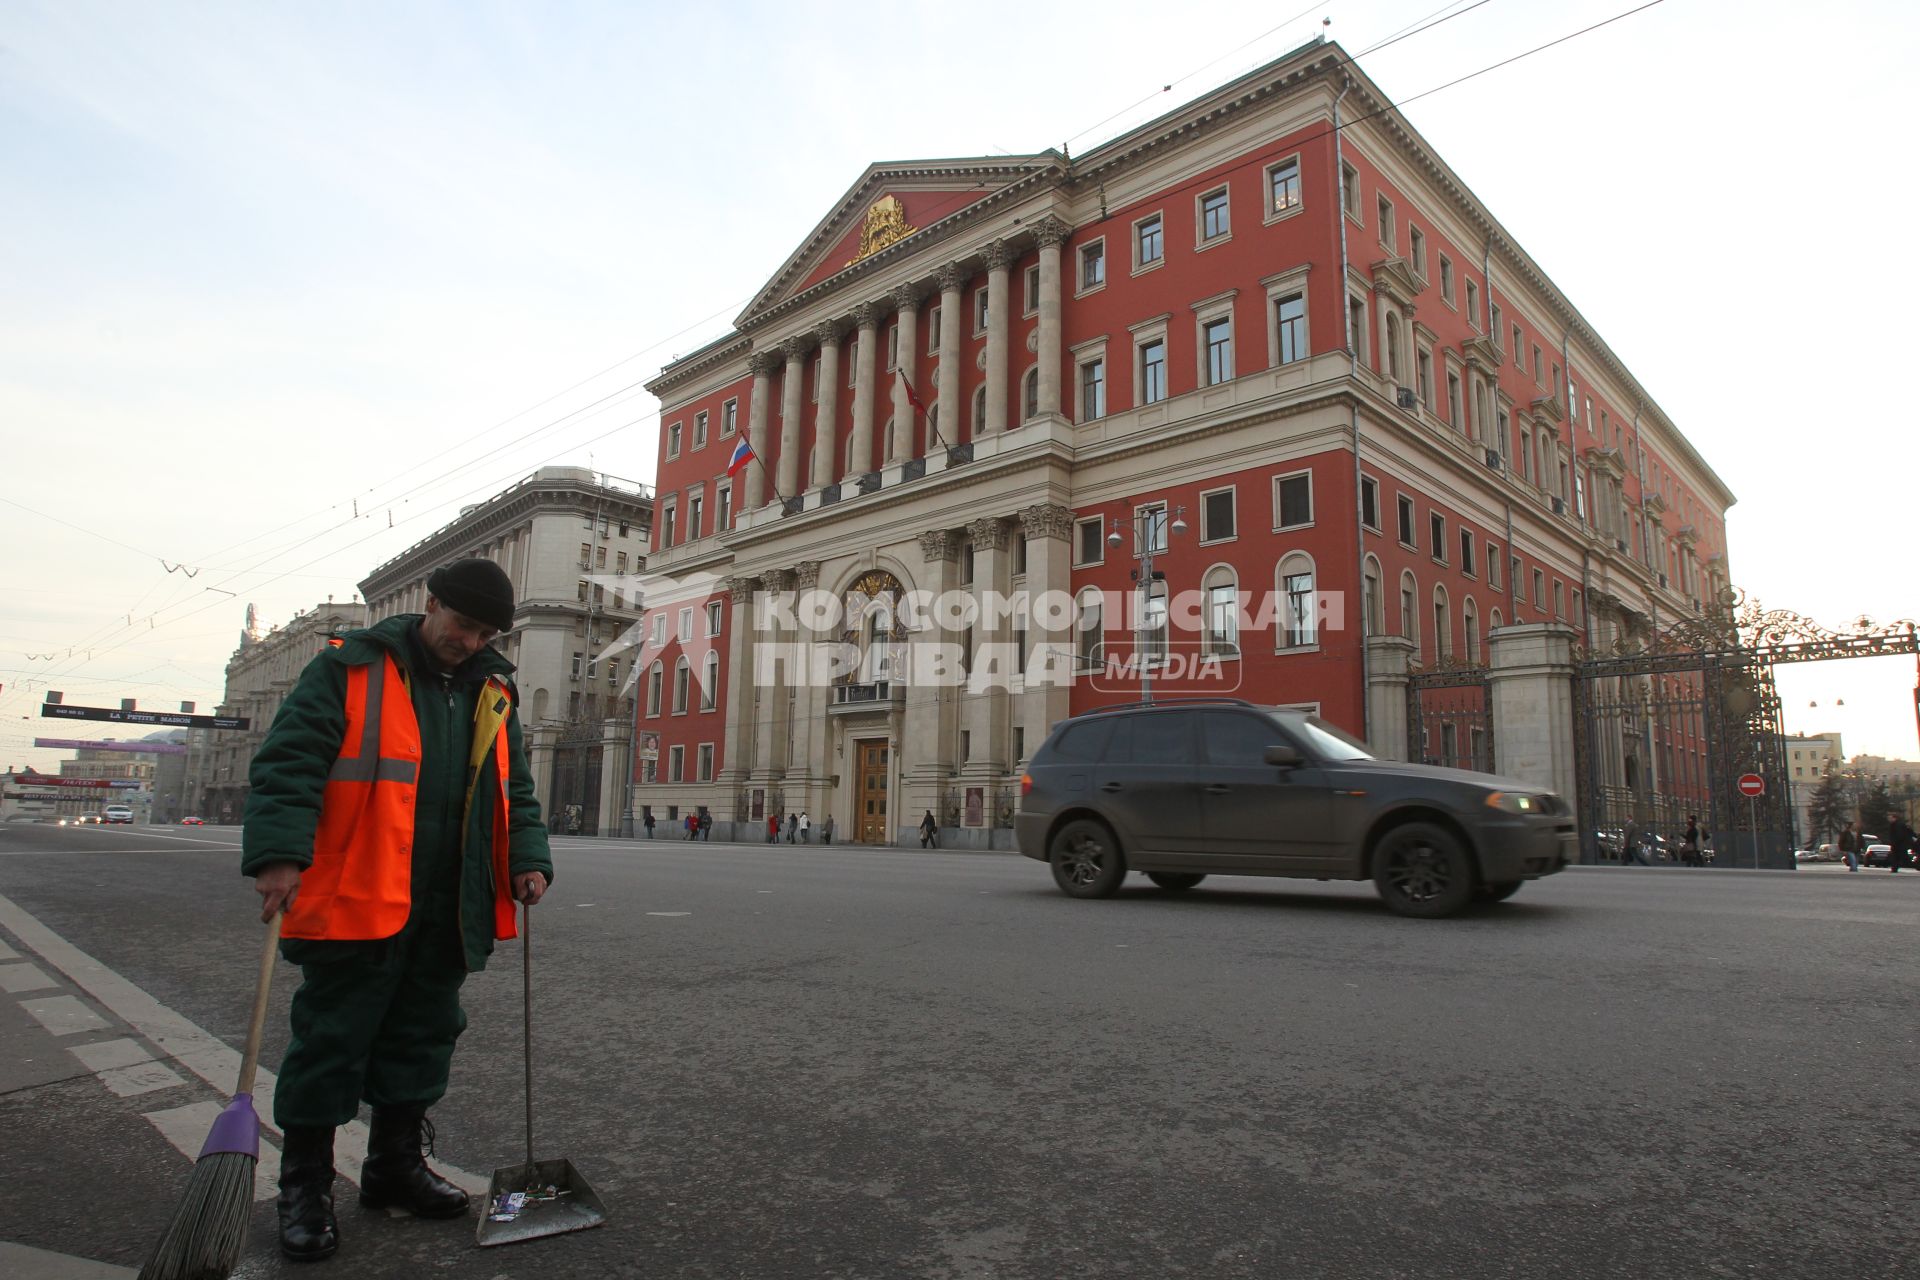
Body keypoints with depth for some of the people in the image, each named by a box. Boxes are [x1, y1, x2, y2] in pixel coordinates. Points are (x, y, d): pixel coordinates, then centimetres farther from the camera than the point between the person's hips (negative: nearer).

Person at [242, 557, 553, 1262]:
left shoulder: (494, 690, 11)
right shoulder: (349, 668, -5)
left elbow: (513, 787, 17)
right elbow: (288, 761, -12)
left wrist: (527, 859, 4)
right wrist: (278, 854, -23)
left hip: (446, 912, 6)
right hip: (355, 903, -5)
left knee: (422, 1039, 15)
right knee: (331, 1042, 5)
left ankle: (395, 1165, 32)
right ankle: (305, 1188, 21)